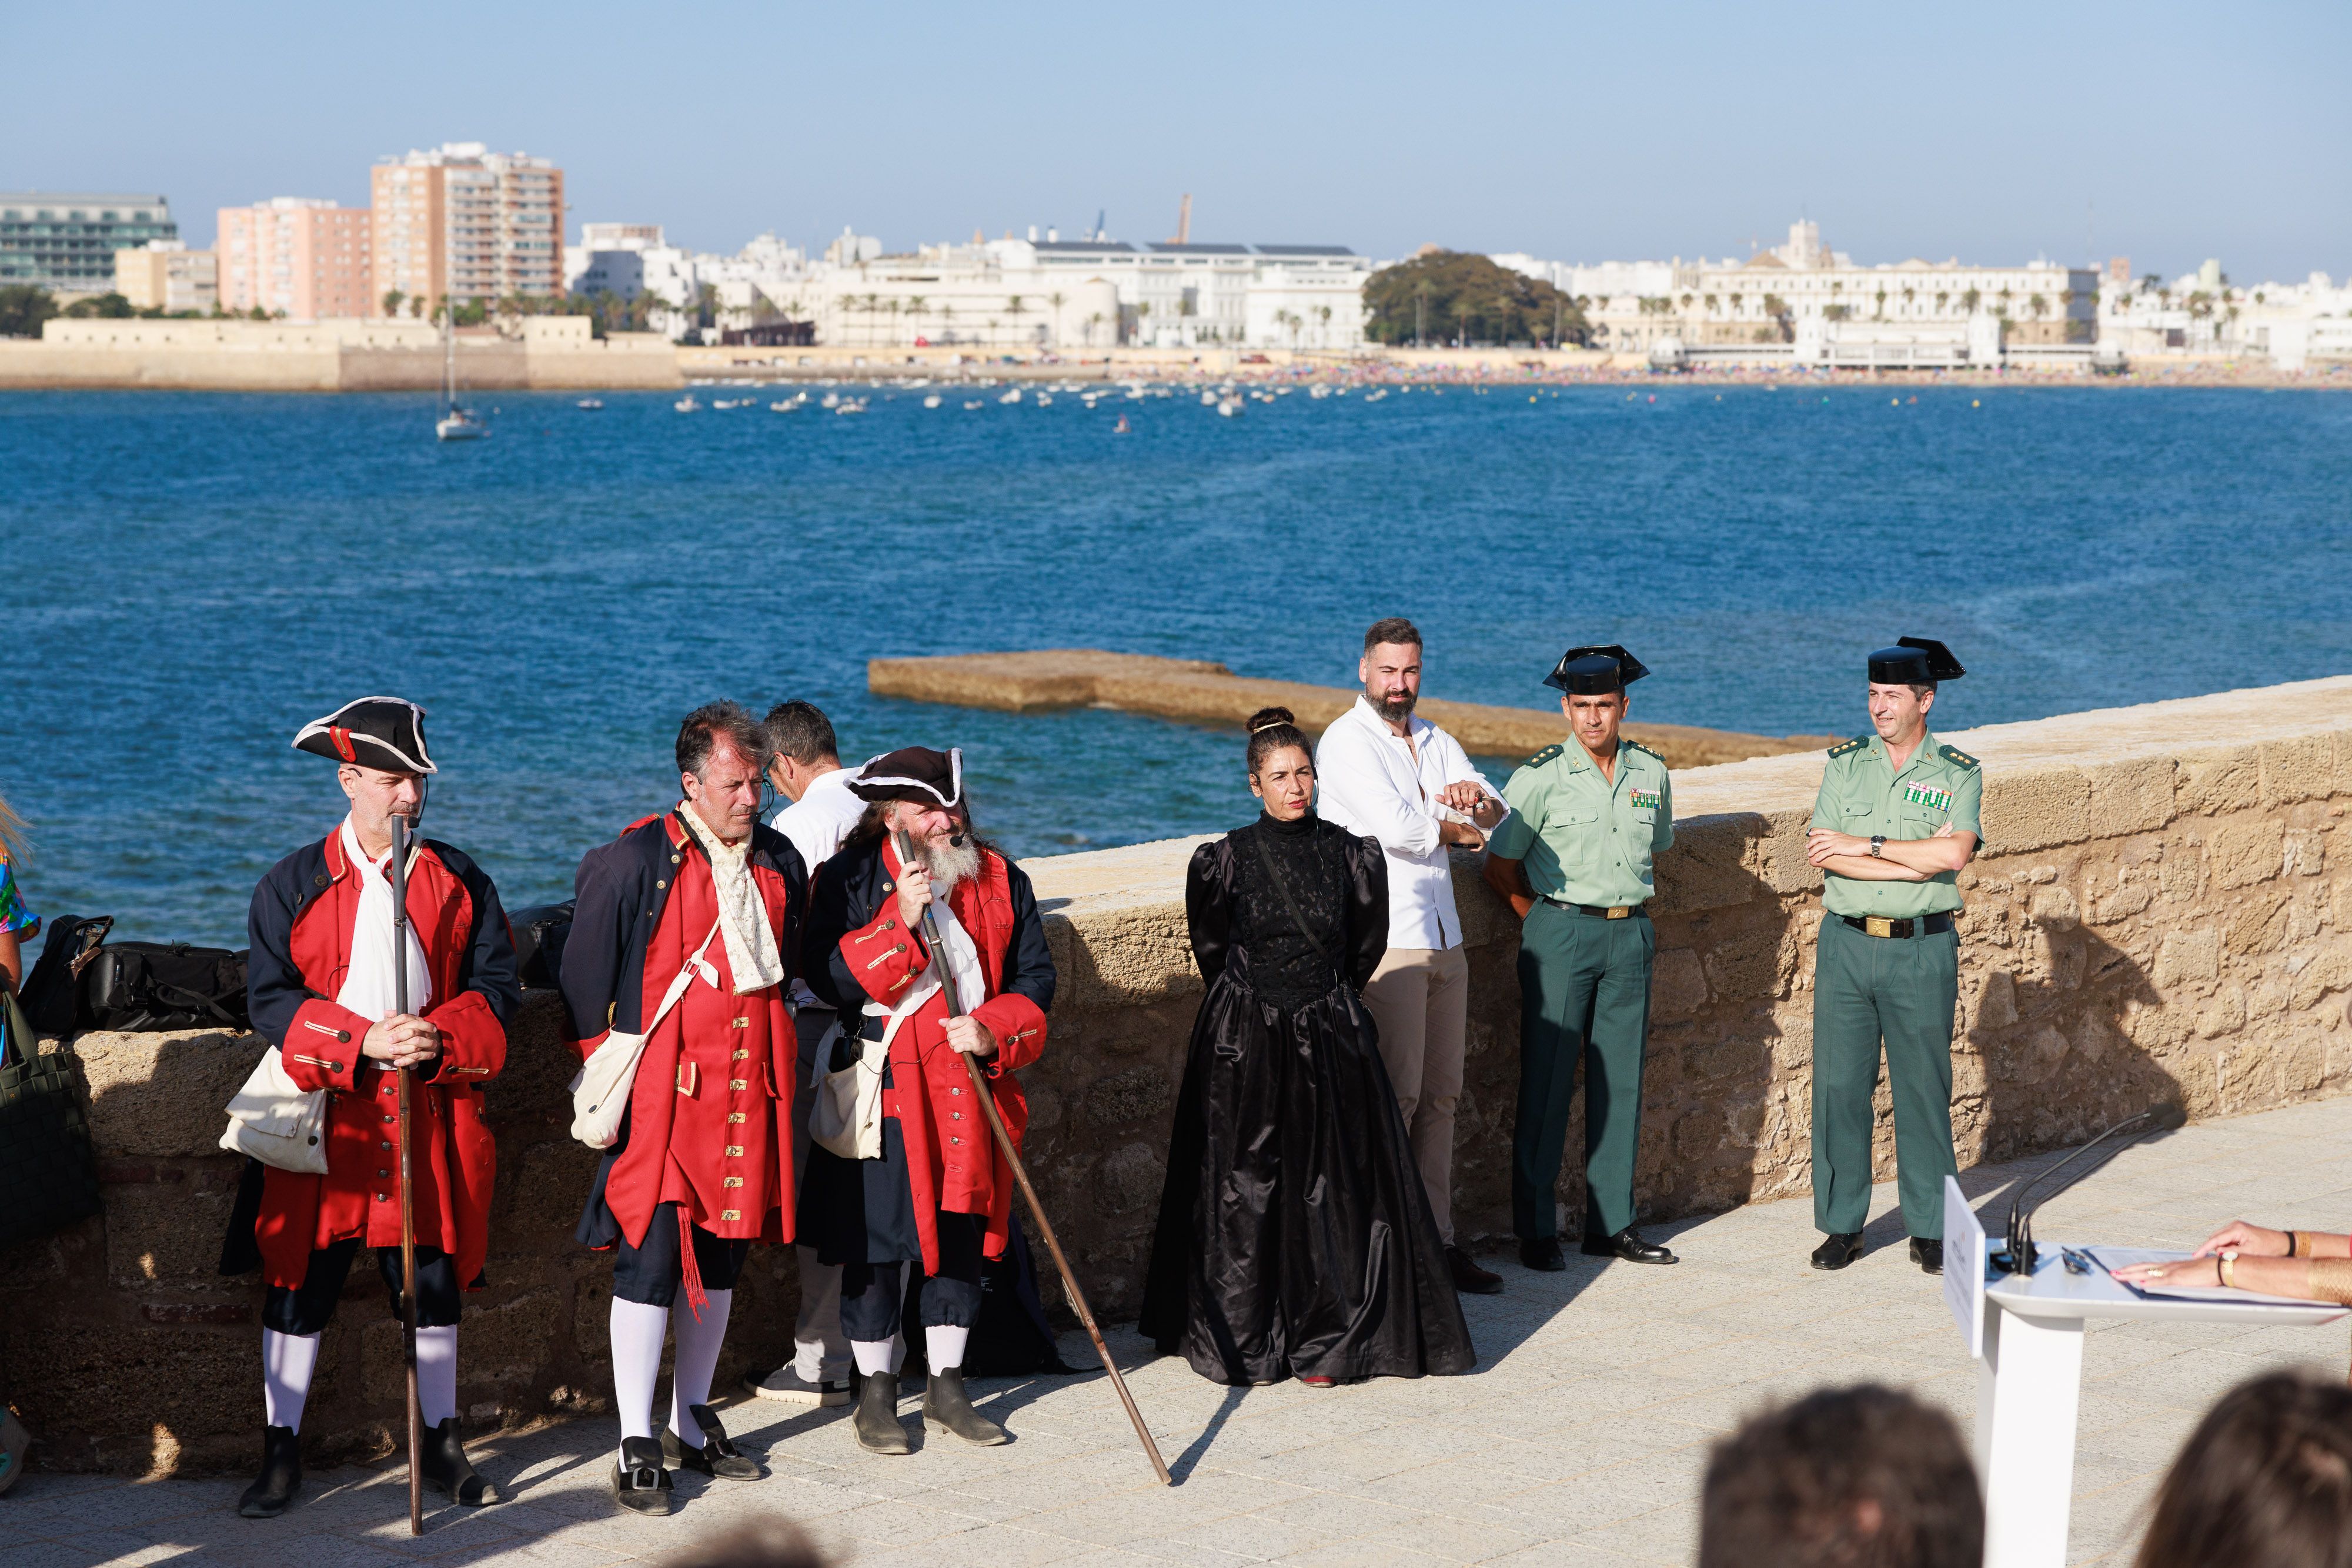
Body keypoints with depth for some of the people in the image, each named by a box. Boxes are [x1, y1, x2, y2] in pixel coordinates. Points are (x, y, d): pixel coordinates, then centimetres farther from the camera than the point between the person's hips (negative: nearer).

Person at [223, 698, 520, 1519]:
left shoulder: (460, 883, 6)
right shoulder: (293, 886, 0)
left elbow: (497, 988, 3)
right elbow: (269, 998, -6)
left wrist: (440, 1036, -17)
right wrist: (363, 1041, -19)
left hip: (430, 1114, 1)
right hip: (323, 1116, -1)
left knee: (434, 1280, 7)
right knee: (300, 1282, 3)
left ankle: (442, 1443, 20)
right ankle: (281, 1452, 14)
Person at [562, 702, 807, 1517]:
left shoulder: (779, 863, 9)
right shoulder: (637, 861, -9)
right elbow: (585, 977, -4)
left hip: (747, 1089, 6)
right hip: (662, 1091, -6)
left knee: (722, 1254, 13)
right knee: (650, 1255, -8)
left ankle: (691, 1423, 26)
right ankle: (637, 1446, -3)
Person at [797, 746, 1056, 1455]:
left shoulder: (1001, 880, 6)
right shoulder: (850, 880, -4)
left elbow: (1035, 977, 6)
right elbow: (829, 978, -13)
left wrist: (992, 1029, -12)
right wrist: (901, 924, -22)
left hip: (971, 1089, 4)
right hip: (884, 1087, -4)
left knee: (962, 1236, 11)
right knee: (878, 1241, 0)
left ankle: (947, 1387, 24)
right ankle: (875, 1394, 13)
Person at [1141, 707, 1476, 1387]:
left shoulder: (1352, 855, -1)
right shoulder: (1224, 860, -6)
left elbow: (1364, 949, 11)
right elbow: (1212, 949, 7)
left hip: (1331, 1041, 2)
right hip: (1245, 1046, -2)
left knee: (1336, 1189, 1)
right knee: (1245, 1191, 3)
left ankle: (1323, 1341, 11)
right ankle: (1242, 1340, 15)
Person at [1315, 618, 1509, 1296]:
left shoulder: (1440, 744, 17)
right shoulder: (1346, 741, -5)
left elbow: (1493, 820, 6)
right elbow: (1394, 827, -17)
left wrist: (1477, 798, -17)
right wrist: (1462, 828, -1)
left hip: (1445, 941, 7)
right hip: (1385, 943, -7)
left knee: (1440, 1096, 8)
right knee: (1394, 1095, -9)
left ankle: (1436, 1239, 13)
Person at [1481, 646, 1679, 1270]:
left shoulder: (1651, 772, 7)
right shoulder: (1541, 776, -7)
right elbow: (1500, 866, 0)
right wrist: (1547, 924, 4)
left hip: (1630, 934, 4)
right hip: (1560, 933, -4)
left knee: (1620, 1082, 7)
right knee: (1547, 1083, -3)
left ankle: (1612, 1224, 15)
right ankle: (1536, 1230, 3)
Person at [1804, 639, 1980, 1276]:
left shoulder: (1958, 773, 0)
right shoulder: (1845, 763, 6)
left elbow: (1956, 853, -17)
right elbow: (1825, 856, -7)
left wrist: (1865, 846, -14)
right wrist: (1918, 858, -13)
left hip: (1921, 951, -2)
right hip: (1847, 943, 2)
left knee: (1924, 1091, 4)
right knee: (1839, 1086, 3)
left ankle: (1930, 1230, 14)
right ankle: (1842, 1224, 13)